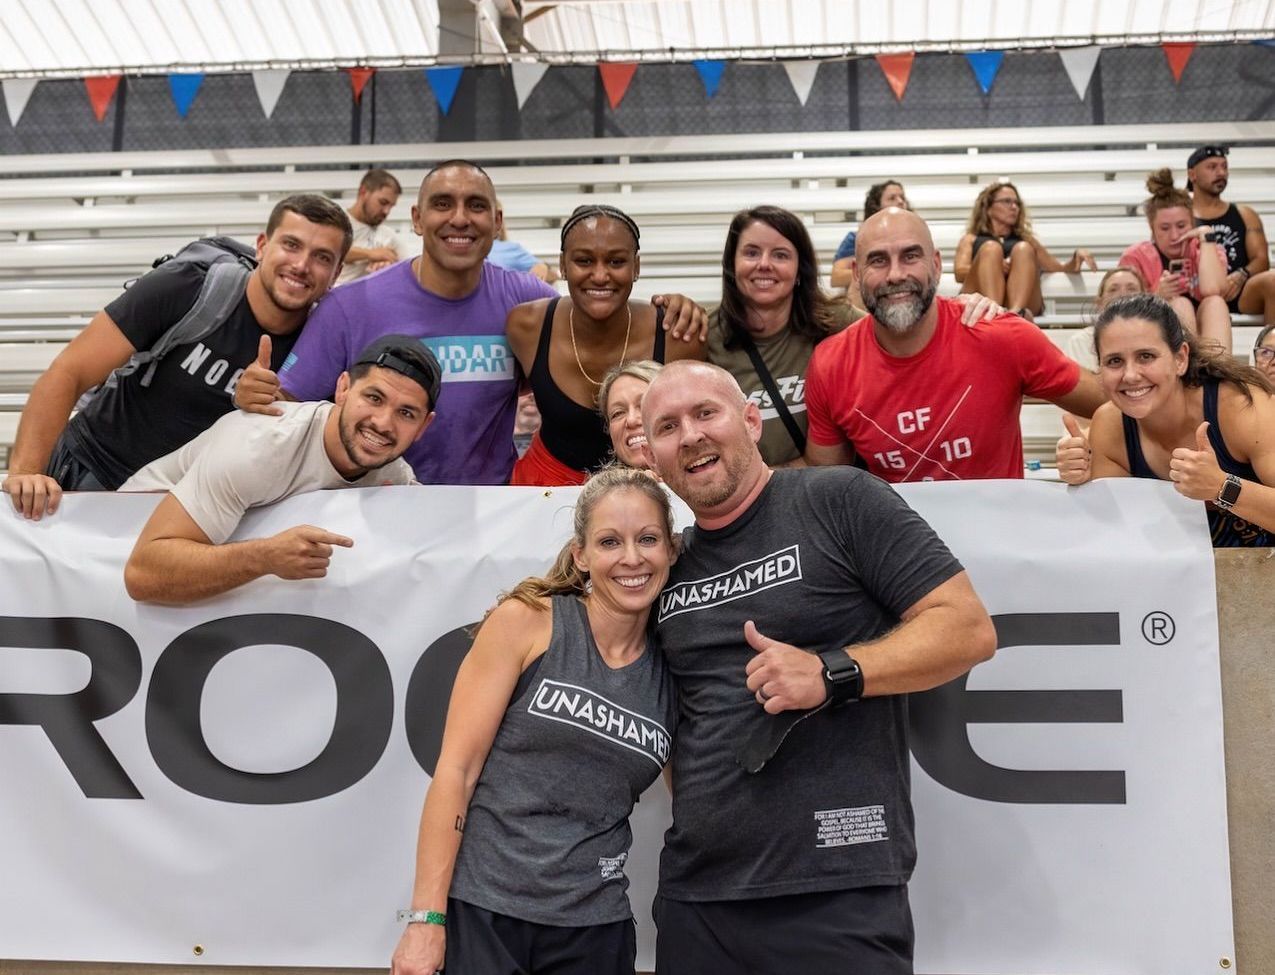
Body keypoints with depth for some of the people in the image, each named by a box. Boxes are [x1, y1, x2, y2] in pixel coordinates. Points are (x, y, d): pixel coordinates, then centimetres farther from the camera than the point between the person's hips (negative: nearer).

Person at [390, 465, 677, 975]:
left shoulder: (674, 673, 3)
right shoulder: (525, 621, -6)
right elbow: (455, 769, -9)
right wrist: (426, 918, -12)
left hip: (594, 928, 3)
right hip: (480, 912, -3)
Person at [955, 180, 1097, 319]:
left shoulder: (1026, 240, 34)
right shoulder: (971, 239, 28)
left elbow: (1061, 269, 28)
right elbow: (960, 273, 8)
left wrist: (1077, 256, 5)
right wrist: (994, 266, -11)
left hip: (1023, 303, 1)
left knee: (1023, 249, -22)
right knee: (991, 249, -24)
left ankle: (1017, 312, -53)